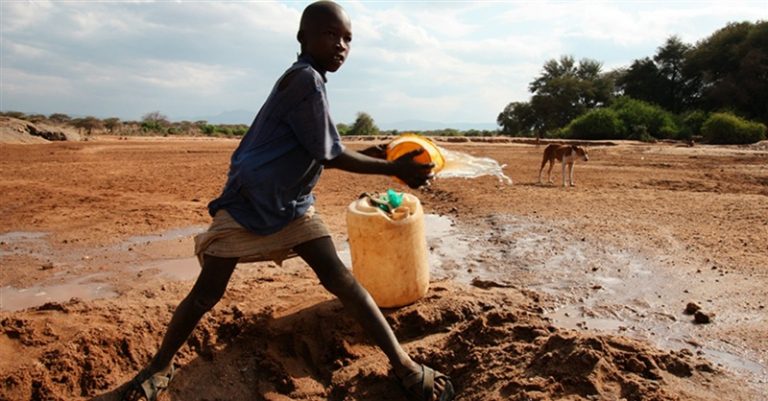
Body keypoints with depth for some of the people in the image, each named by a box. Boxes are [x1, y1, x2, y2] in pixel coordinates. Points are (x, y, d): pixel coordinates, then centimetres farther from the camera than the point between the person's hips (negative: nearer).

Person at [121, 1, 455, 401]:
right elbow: (330, 155, -18)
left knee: (338, 277, -3)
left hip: (292, 205, 7)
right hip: (247, 204, -7)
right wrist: (393, 169, -14)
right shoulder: (305, 79, -20)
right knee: (207, 292, 3)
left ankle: (403, 363, -2)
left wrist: (382, 161, 9)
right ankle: (160, 365, 29)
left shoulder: (306, 80, 7)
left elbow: (322, 153, 11)